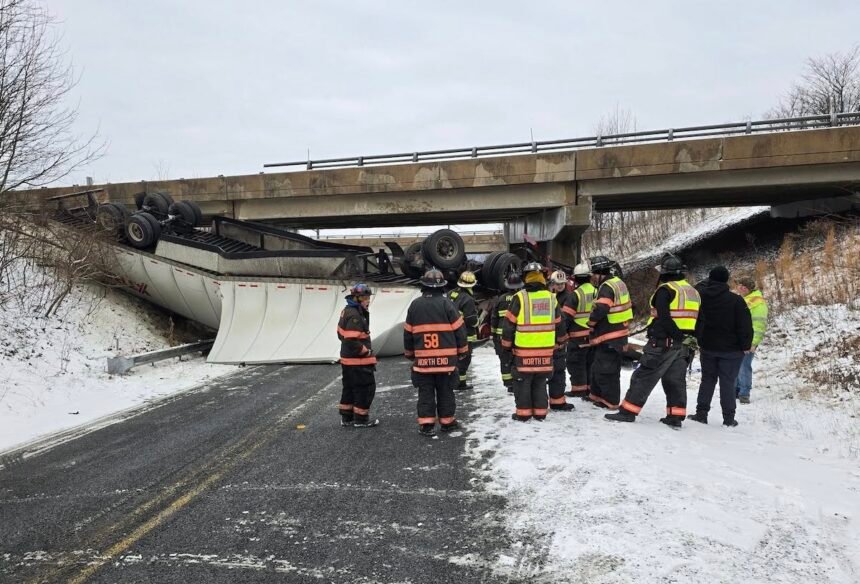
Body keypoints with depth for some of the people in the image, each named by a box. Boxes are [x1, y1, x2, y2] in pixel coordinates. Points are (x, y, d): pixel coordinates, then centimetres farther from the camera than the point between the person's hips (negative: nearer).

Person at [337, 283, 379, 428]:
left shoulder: (346, 311, 10)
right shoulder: (355, 316, -23)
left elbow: (341, 333, 19)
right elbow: (352, 341, -29)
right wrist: (366, 351, -15)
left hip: (347, 359, 10)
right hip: (358, 361, -10)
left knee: (349, 388, 18)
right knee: (366, 388, 2)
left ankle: (346, 417, 28)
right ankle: (361, 419, 10)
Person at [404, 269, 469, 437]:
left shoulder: (415, 305, 2)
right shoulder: (446, 303, -7)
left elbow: (408, 332, 9)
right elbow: (459, 328, -4)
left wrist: (409, 353, 22)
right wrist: (462, 350, 9)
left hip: (423, 358, 2)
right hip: (446, 357, -1)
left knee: (426, 392, 7)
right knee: (445, 391, 10)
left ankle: (426, 424, 4)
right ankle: (447, 422, 18)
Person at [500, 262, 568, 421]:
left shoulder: (520, 297, -10)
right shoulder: (551, 298, 4)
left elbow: (509, 324, -8)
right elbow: (558, 324, 13)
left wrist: (507, 346, 2)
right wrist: (557, 343, 28)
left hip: (523, 349, -4)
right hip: (545, 349, 4)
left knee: (522, 381, 7)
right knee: (540, 381, 15)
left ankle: (523, 412, 9)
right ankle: (540, 412, 18)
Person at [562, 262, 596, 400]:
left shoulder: (575, 295, -15)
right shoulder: (596, 292, 2)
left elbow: (566, 316, -14)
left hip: (578, 336, -6)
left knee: (576, 363, 4)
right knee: (590, 362, 15)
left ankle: (578, 388, 5)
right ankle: (590, 388, 20)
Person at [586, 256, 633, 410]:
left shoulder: (607, 287, -19)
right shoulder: (618, 282, 13)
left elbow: (600, 309, -31)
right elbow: (626, 306, 22)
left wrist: (591, 321, -11)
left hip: (609, 336, -10)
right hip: (619, 332, 10)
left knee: (606, 369, -2)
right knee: (598, 366, 20)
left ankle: (610, 401, 5)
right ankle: (597, 394, 31)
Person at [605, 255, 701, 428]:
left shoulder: (665, 290, -11)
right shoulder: (693, 292, 15)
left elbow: (663, 318, -20)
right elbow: (697, 321, 16)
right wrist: (689, 338, 16)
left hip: (663, 343, -7)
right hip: (685, 346, 7)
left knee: (644, 377, -3)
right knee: (676, 380, 13)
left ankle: (628, 411, -1)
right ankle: (676, 417, 13)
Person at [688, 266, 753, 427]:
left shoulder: (701, 295, -5)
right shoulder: (736, 300, -15)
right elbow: (745, 325, -13)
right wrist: (746, 345, -5)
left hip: (708, 347, 3)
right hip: (731, 349, -3)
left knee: (707, 379, 13)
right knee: (728, 382, 3)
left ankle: (701, 413, 12)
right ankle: (729, 418, 7)